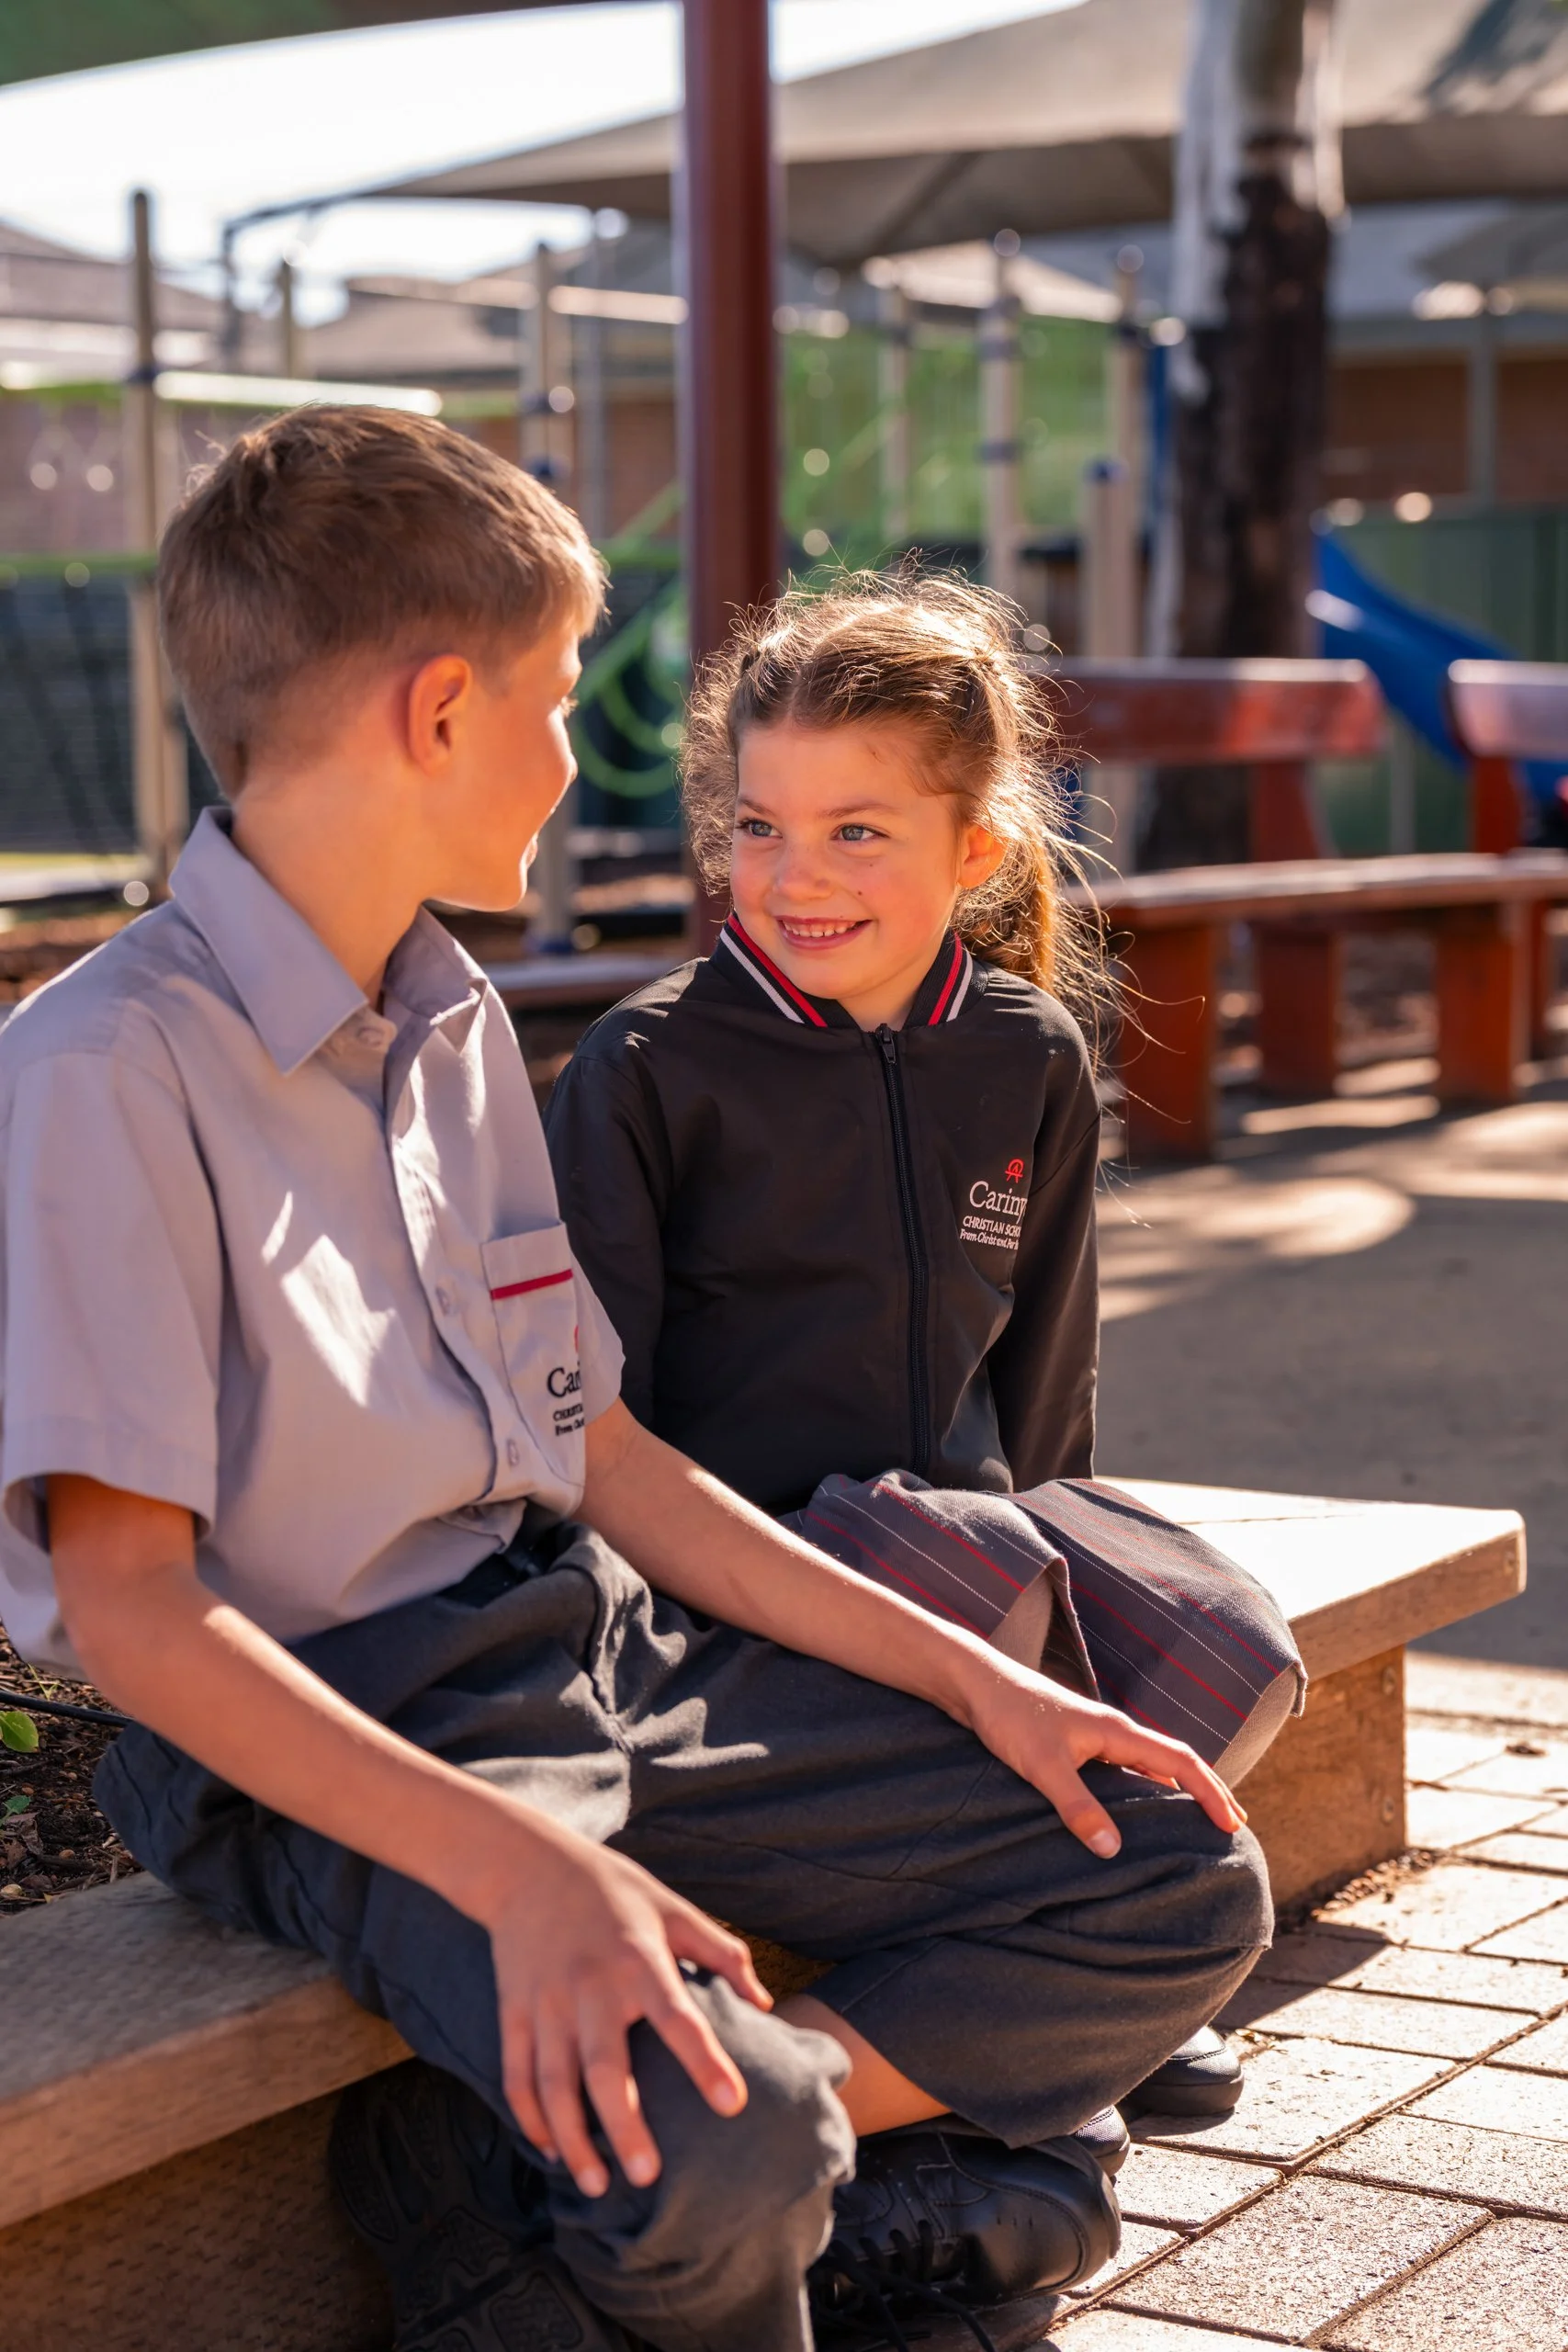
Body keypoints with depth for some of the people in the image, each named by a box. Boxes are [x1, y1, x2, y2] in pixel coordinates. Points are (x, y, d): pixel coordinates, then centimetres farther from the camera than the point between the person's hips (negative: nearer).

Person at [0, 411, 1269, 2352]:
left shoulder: (460, 1028, 13)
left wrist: (974, 1677, 7)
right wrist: (517, 1863, -31)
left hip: (604, 1648, 9)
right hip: (333, 1743, -8)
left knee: (1180, 1890, 0)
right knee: (710, 2151, -35)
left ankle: (489, 2170, -7)